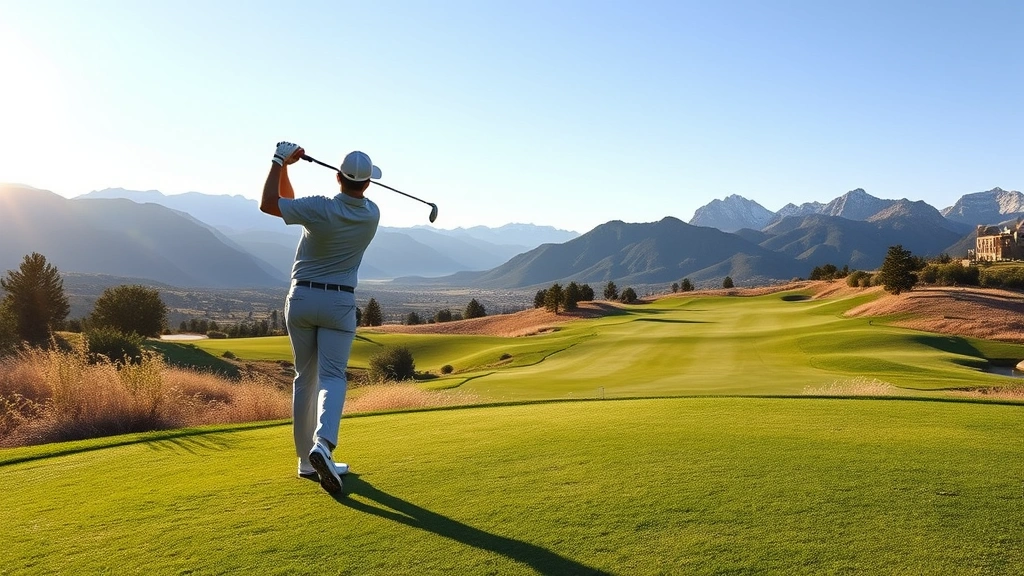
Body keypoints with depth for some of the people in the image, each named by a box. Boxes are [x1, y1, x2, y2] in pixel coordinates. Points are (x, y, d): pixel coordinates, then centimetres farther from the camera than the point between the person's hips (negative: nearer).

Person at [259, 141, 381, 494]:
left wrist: (280, 162, 1)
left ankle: (307, 460, 15)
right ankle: (322, 444, -28)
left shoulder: (320, 209, -14)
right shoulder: (371, 214, -3)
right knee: (332, 377, -2)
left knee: (304, 379, 10)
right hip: (339, 302, 0)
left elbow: (269, 204, -5)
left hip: (301, 298, 0)